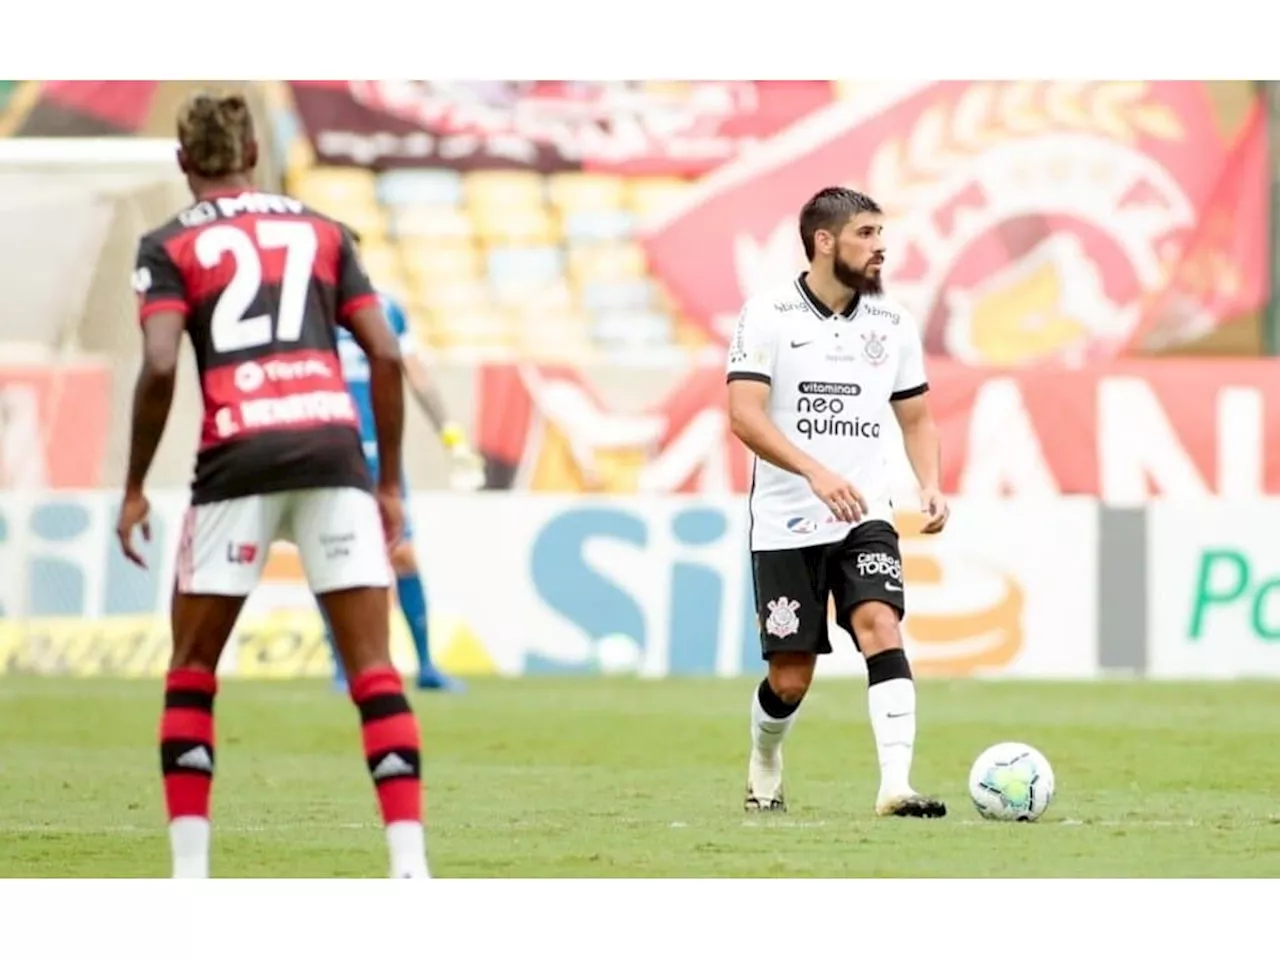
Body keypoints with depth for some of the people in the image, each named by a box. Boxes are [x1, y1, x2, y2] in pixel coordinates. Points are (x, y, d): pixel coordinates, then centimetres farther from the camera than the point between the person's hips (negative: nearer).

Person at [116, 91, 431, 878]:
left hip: (238, 458, -2)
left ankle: (190, 873, 8)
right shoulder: (323, 232, 17)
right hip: (333, 449, 2)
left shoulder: (172, 245, 9)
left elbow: (160, 367, -6)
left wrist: (135, 488, 2)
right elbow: (385, 354, 10)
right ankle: (410, 865, -8)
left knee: (192, 673, 13)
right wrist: (390, 482, 16)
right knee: (374, 668, 3)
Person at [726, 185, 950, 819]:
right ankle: (763, 775, 32)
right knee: (791, 677, 1)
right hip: (786, 522, -3)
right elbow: (745, 415, -16)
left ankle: (895, 786, -29)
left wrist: (931, 484, -3)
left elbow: (915, 418, 17)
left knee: (881, 624, -22)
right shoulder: (768, 316, -7)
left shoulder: (892, 324, 7)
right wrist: (815, 471, -29)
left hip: (865, 517, 3)